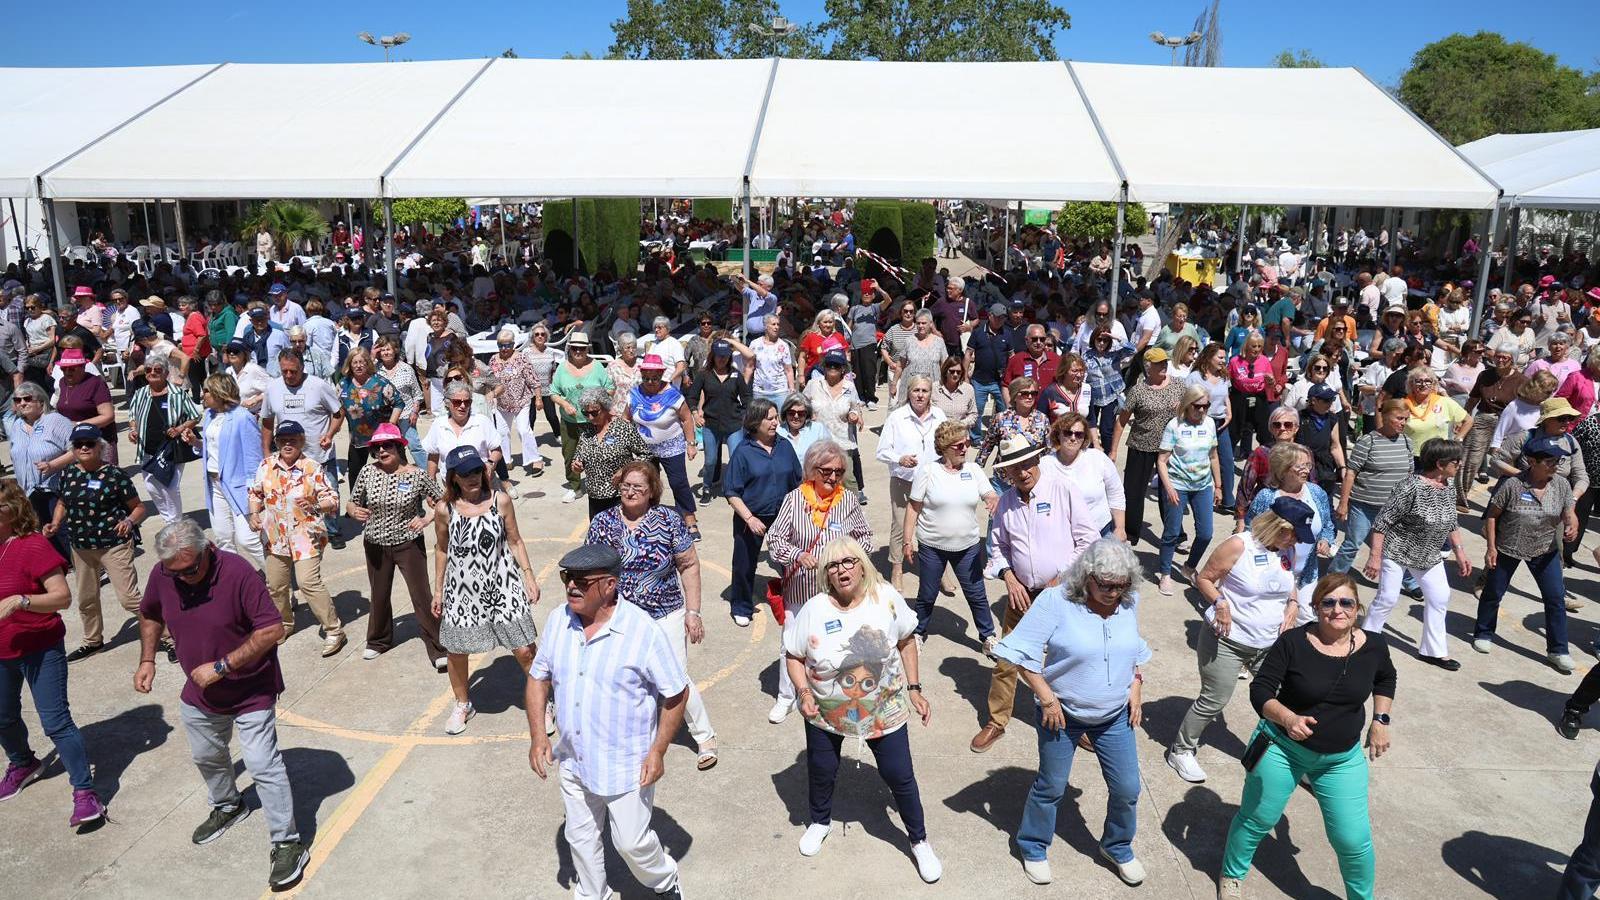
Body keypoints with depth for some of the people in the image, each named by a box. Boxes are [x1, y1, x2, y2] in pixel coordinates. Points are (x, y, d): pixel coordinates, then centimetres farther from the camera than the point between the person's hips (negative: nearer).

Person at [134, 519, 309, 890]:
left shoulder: (238, 572, -29)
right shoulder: (162, 575, -11)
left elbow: (272, 629, -29)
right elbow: (150, 615, 12)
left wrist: (221, 667, -27)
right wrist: (147, 659, 1)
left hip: (251, 692, -6)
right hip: (199, 693, 6)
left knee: (263, 766, -7)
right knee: (206, 757, 26)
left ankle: (288, 844, 4)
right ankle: (228, 806, 53)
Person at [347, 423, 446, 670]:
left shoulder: (416, 475, -14)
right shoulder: (368, 472, -6)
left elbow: (441, 501, -4)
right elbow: (352, 503, 6)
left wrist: (427, 518, -21)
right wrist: (355, 511, -17)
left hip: (408, 544, -3)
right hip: (375, 545, 3)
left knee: (421, 596, -4)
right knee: (379, 596, 19)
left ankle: (438, 650, 5)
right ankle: (378, 641, 43)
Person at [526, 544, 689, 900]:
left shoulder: (642, 631, -23)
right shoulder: (557, 620, -8)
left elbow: (676, 693, -14)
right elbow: (538, 677, 5)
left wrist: (658, 750, -16)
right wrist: (537, 735, -4)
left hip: (627, 766, -5)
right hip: (574, 761, 5)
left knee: (631, 842, 10)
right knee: (581, 838, 21)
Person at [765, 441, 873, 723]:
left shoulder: (848, 501, -5)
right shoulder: (794, 499, -10)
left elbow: (865, 536, 7)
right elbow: (774, 539, -7)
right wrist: (798, 555, -24)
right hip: (799, 588, -1)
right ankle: (786, 697, 31)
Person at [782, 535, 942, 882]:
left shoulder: (887, 598, -16)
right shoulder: (814, 610, -19)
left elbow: (906, 642, -1)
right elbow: (793, 656, -6)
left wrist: (914, 689, -2)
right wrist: (804, 692, -19)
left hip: (884, 708, 0)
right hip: (827, 711, 1)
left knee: (899, 776, 8)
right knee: (821, 771, 21)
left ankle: (919, 841, 32)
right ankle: (820, 821, 52)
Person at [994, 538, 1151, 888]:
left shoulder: (1128, 602, -7)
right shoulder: (1056, 601, -24)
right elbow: (1021, 652, -21)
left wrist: (1136, 688, 3)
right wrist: (1047, 698, -19)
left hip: (1115, 715, 4)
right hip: (1063, 714, -4)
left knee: (1127, 789, 12)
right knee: (1051, 787, 12)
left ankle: (1117, 847, 39)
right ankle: (1033, 847, 37)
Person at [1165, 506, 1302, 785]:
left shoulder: (1288, 550, 0)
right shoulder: (1238, 545, -18)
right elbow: (1204, 578, -10)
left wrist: (1293, 603, -1)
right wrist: (1219, 602, -27)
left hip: (1271, 643, 6)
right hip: (1228, 641, -6)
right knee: (1214, 701, 1)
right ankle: (1180, 751, 19)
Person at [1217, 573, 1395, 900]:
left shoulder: (1373, 645, -7)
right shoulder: (1293, 642, -18)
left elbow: (1385, 679, 16)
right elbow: (1260, 689, -16)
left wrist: (1380, 720, 8)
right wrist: (1288, 718, -33)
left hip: (1343, 759, 2)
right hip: (1282, 749, -2)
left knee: (1354, 841, 2)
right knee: (1257, 820, 11)